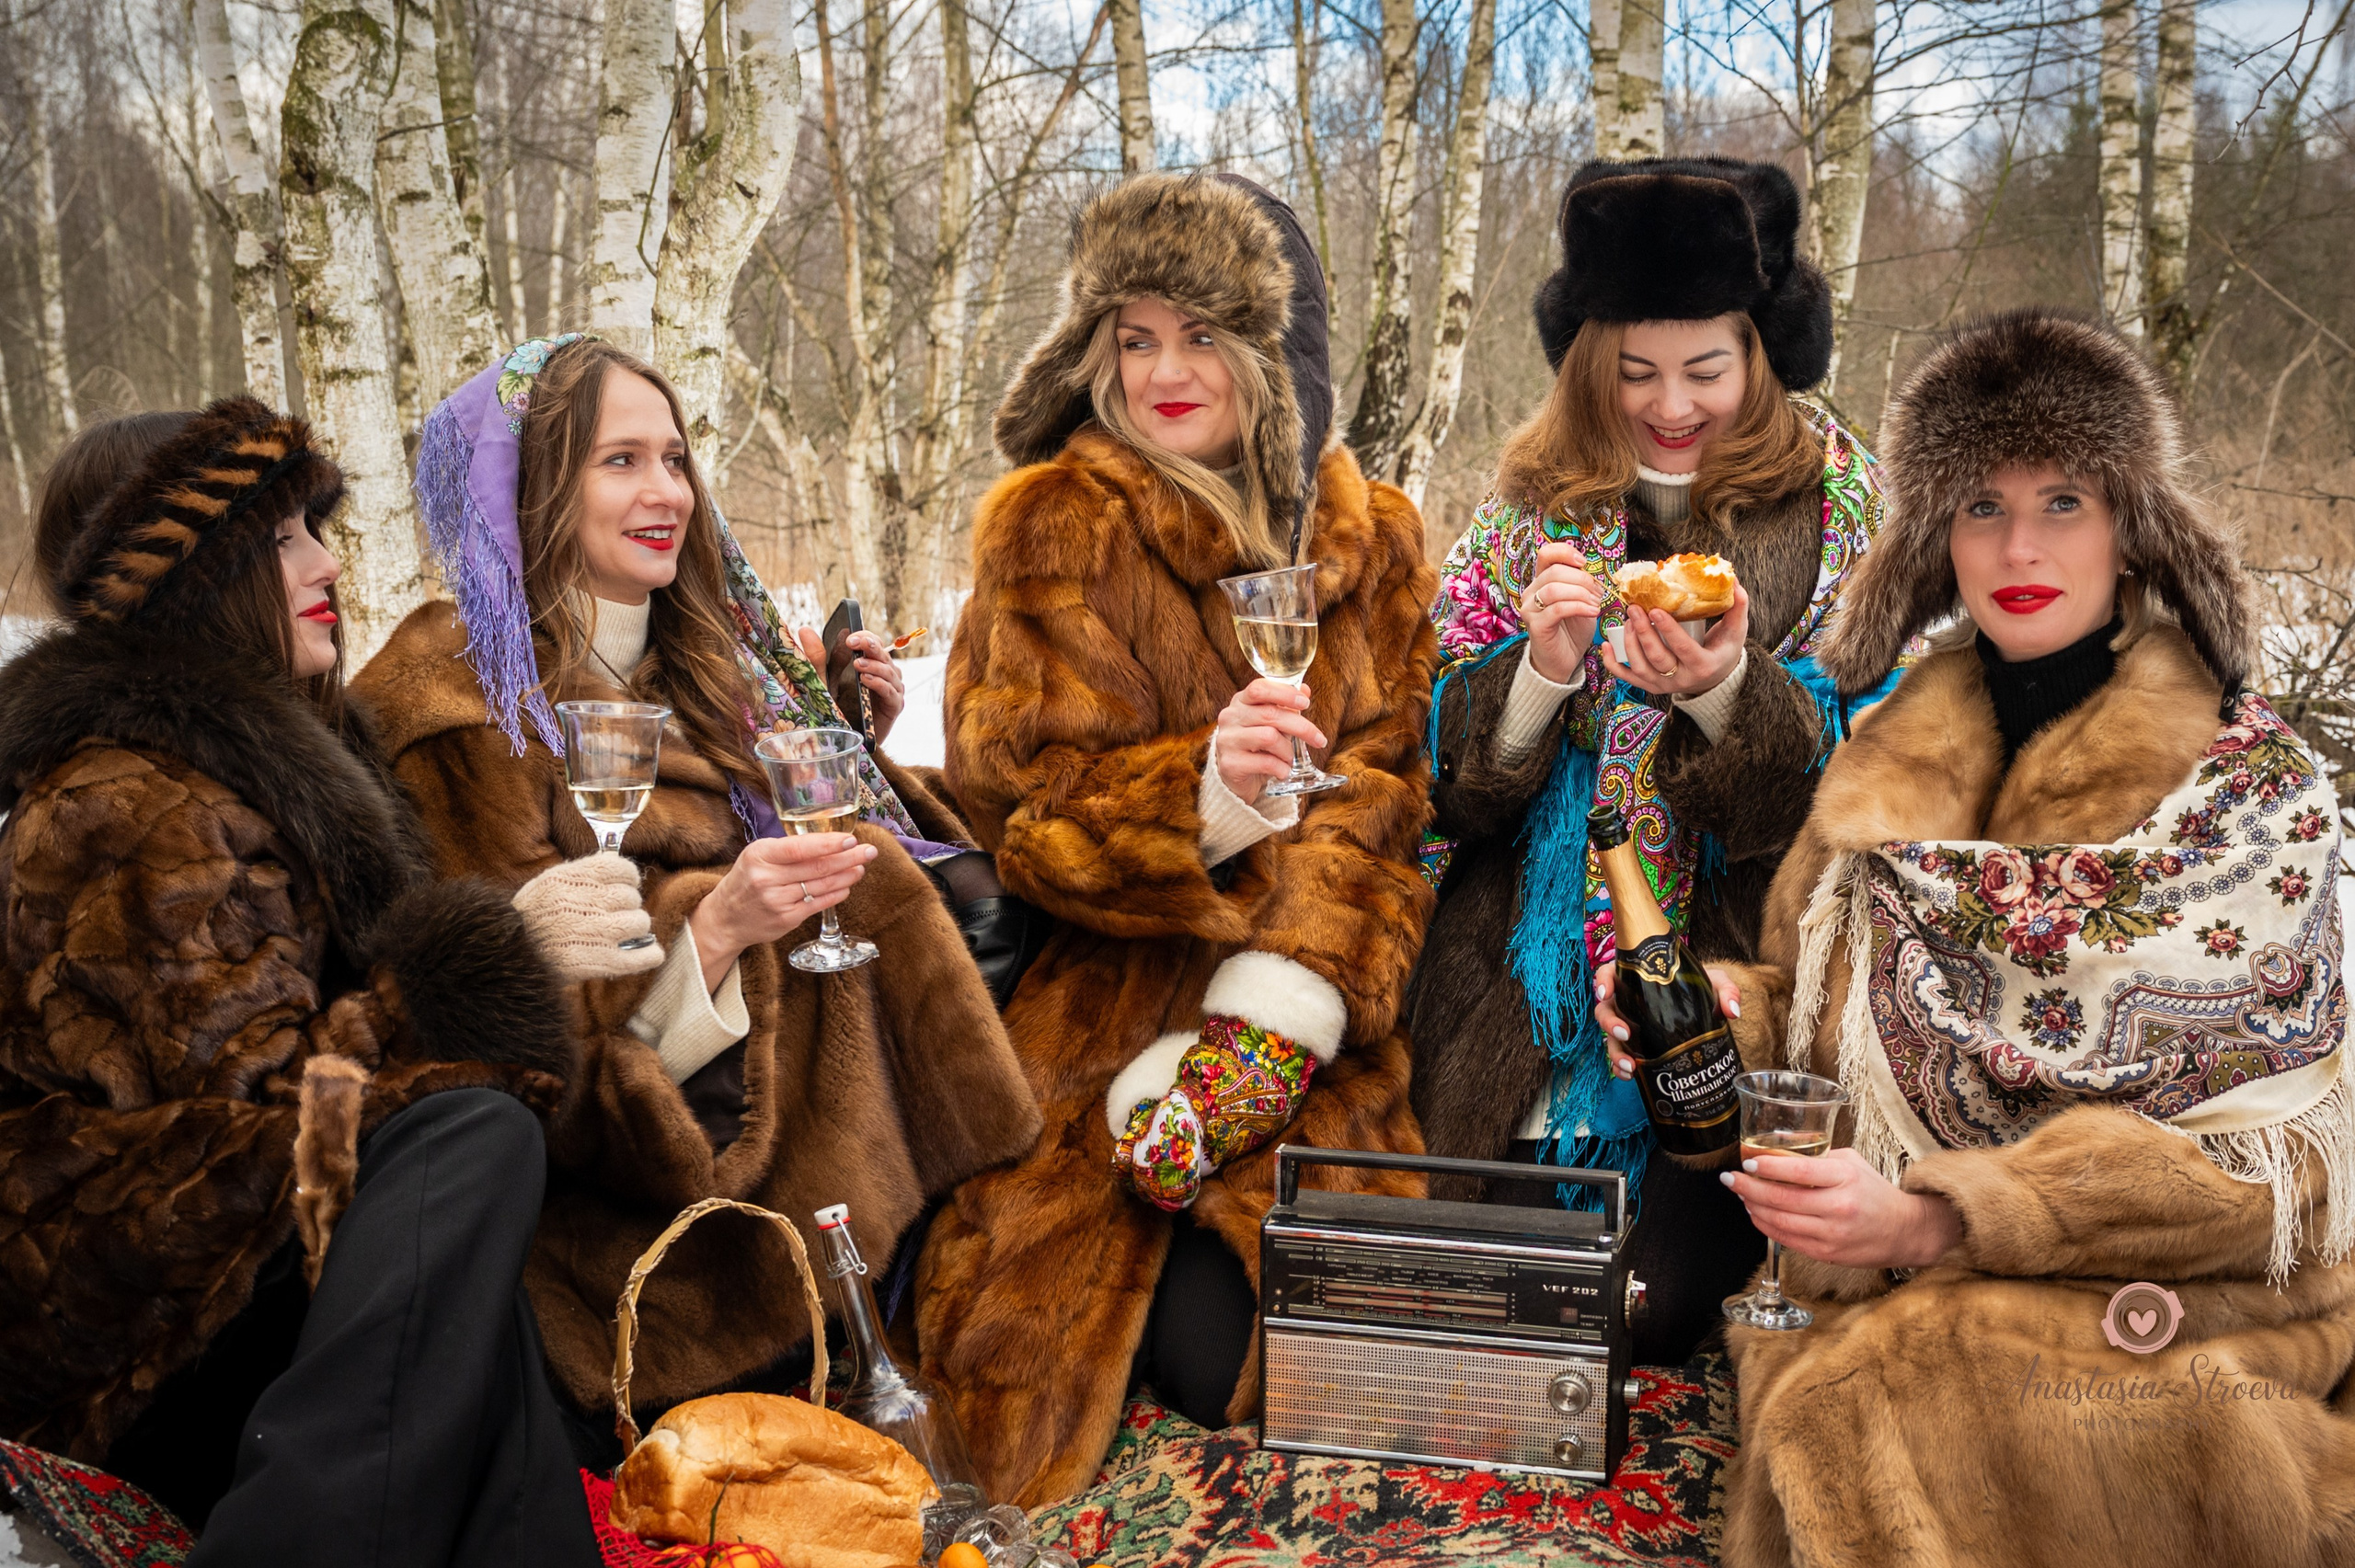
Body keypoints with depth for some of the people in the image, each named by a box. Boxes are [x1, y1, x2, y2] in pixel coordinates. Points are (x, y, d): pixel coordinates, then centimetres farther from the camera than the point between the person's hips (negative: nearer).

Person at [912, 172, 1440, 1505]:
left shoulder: (1372, 538, 9)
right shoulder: (1058, 529, -2)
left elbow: (1384, 786, 1)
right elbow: (1027, 801, -8)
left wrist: (1286, 990, -15)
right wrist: (1204, 791, -29)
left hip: (1312, 1025, 3)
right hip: (1106, 1006, -3)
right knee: (1211, 1346, -16)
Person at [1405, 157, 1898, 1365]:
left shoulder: (1835, 497, 0)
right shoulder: (1535, 492, 5)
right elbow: (1454, 778, 0)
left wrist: (1728, 690, -24)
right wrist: (1539, 667, -19)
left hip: (1738, 961, -1)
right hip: (1528, 980, 2)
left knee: (1668, 1309, -9)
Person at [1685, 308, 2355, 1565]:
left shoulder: (2250, 786, -5)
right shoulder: (1893, 765, 7)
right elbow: (1805, 1002, 17)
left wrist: (1936, 1219, -22)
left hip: (2170, 1302, -4)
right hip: (1894, 1291, 4)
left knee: (1868, 1407, -31)